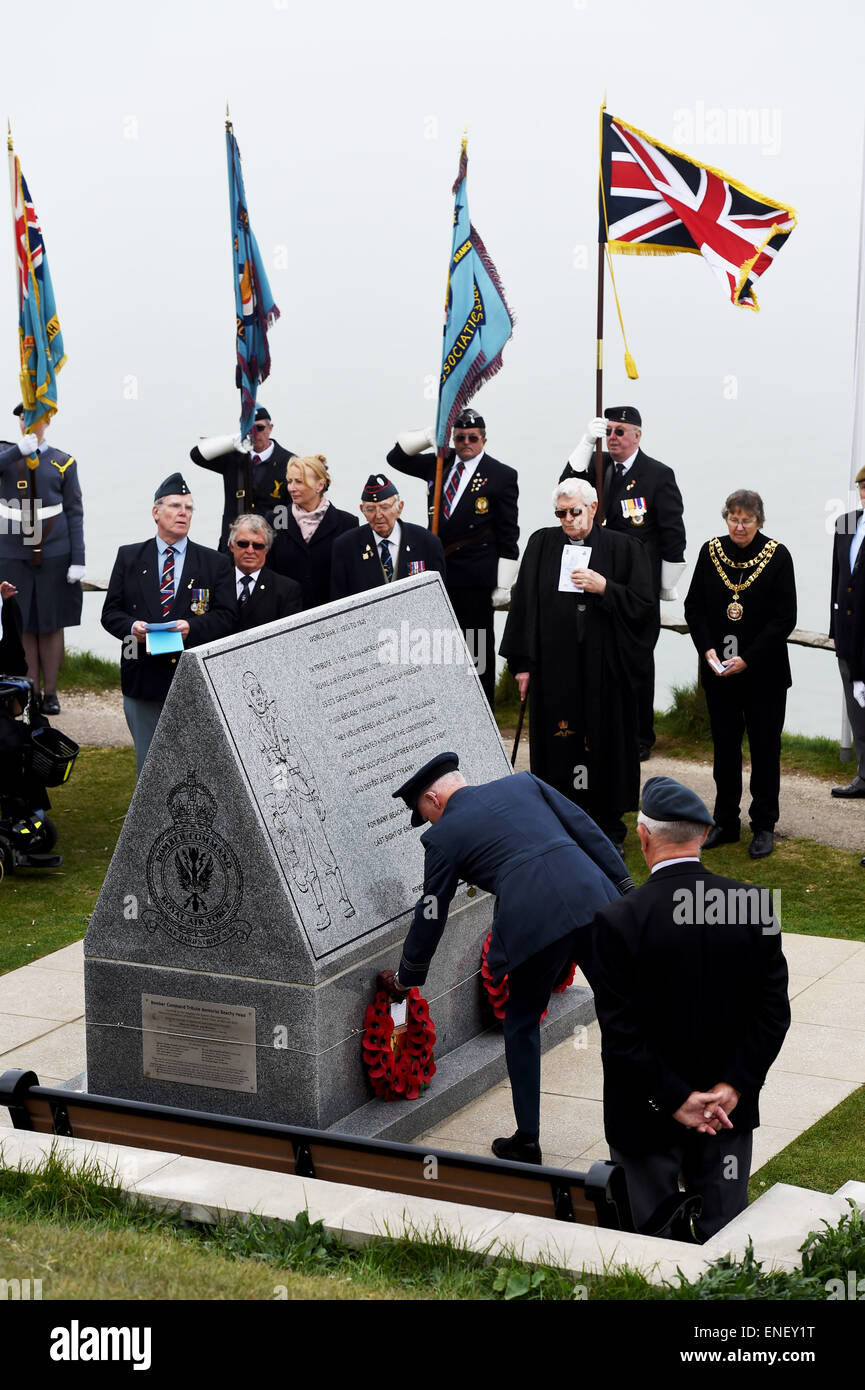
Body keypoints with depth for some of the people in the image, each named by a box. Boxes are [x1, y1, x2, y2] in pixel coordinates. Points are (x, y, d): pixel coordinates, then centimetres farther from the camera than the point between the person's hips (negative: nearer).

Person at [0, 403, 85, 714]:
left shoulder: (64, 463, 2)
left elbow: (74, 513, 1)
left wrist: (78, 560, -6)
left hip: (54, 554, -1)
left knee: (52, 623, 3)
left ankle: (50, 693, 10)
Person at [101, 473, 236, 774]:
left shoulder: (215, 563, 6)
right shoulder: (129, 557, 9)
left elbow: (226, 615, -1)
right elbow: (110, 612, 7)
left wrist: (192, 627, -19)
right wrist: (132, 627, -14)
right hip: (143, 679, 1)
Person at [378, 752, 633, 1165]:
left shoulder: (443, 836, 13)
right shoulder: (522, 783, 23)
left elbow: (430, 918, 19)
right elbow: (587, 830, 17)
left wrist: (405, 979, 32)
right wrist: (625, 889, 19)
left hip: (533, 923, -3)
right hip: (593, 898, 3)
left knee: (522, 1026, 19)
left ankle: (527, 1140, 23)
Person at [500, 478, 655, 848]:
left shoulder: (623, 549, 1)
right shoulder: (542, 544, 4)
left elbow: (644, 606, -1)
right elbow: (524, 605, 5)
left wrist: (604, 588, -15)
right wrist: (522, 663, 1)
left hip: (604, 668, -1)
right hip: (553, 668, 1)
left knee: (605, 744, 5)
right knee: (557, 746, 5)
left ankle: (608, 828, 18)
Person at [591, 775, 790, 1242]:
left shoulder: (618, 920, -19)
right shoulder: (753, 905, -9)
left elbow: (620, 1031, -18)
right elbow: (773, 1010, -7)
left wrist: (675, 1100, -11)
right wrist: (733, 1088, -6)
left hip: (646, 1116, -3)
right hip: (729, 1113, 3)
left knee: (650, 1242, 13)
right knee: (724, 1235, 17)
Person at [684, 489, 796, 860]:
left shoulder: (777, 556, -7)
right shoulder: (711, 552, 1)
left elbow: (784, 618, -9)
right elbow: (694, 607, 5)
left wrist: (748, 659, -15)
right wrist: (708, 650, -10)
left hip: (763, 673, -3)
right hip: (718, 670, 3)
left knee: (765, 747, 4)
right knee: (724, 746, 11)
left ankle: (764, 826, 14)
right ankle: (725, 822, 22)